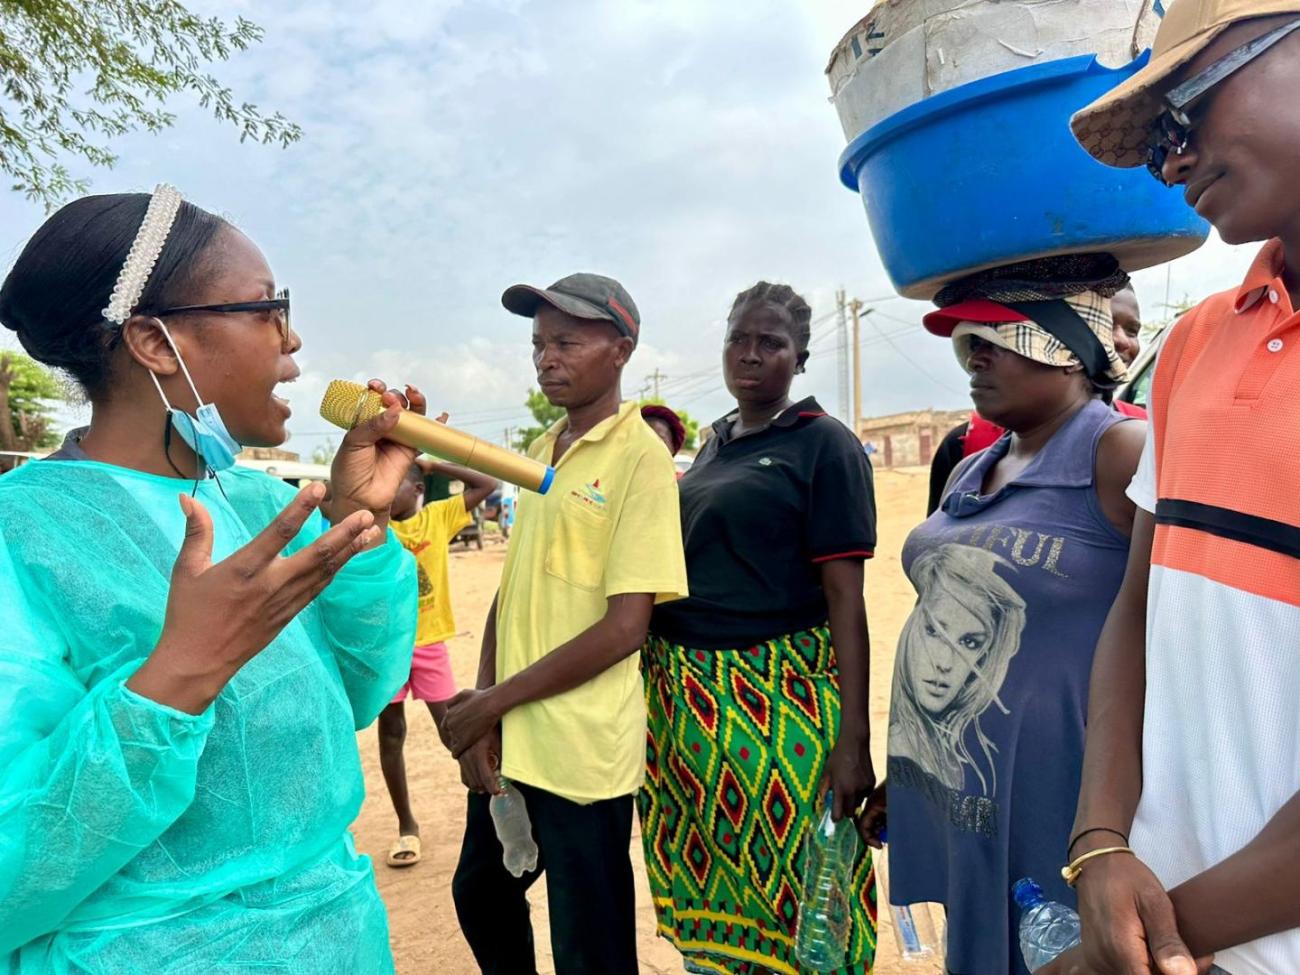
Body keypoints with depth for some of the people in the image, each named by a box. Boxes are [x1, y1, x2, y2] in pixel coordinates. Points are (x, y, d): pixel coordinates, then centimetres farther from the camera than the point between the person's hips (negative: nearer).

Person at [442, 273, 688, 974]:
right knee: (481, 898, 24)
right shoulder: (541, 452, 9)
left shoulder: (641, 459, -13)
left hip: (581, 753, -7)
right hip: (506, 741, 7)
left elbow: (624, 628, -18)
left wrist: (494, 701, -12)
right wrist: (482, 709, -2)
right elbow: (510, 587, 10)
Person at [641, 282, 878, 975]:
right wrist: (669, 687, 14)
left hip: (779, 701, -6)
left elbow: (845, 600, -11)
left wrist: (853, 741, -16)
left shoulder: (824, 445, -6)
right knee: (706, 889, 16)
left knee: (785, 892, 6)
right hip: (686, 696, 6)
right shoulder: (714, 446, 13)